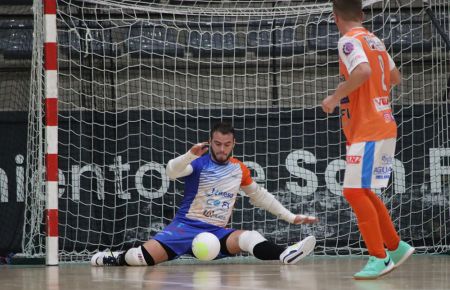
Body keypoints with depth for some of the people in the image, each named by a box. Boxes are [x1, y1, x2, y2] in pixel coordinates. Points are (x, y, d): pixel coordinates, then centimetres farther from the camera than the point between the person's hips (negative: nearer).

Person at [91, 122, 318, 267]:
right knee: (144, 257, -25)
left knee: (250, 238, -30)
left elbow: (260, 196, 22)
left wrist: (290, 217, 19)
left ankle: (283, 255, -56)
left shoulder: (239, 169, 9)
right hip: (186, 226, -3)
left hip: (216, 233, 3)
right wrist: (190, 155, -44)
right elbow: (172, 172, -25)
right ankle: (117, 258, 6)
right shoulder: (199, 163, -5)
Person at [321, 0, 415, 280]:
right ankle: (396, 246, 23)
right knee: (363, 192, 18)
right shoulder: (375, 41, 14)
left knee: (355, 192, -11)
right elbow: (395, 77, 25)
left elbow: (363, 70, -31)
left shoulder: (349, 41, -12)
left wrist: (336, 97, -20)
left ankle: (380, 258, -11)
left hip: (367, 131, -9)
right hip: (384, 127, 9)